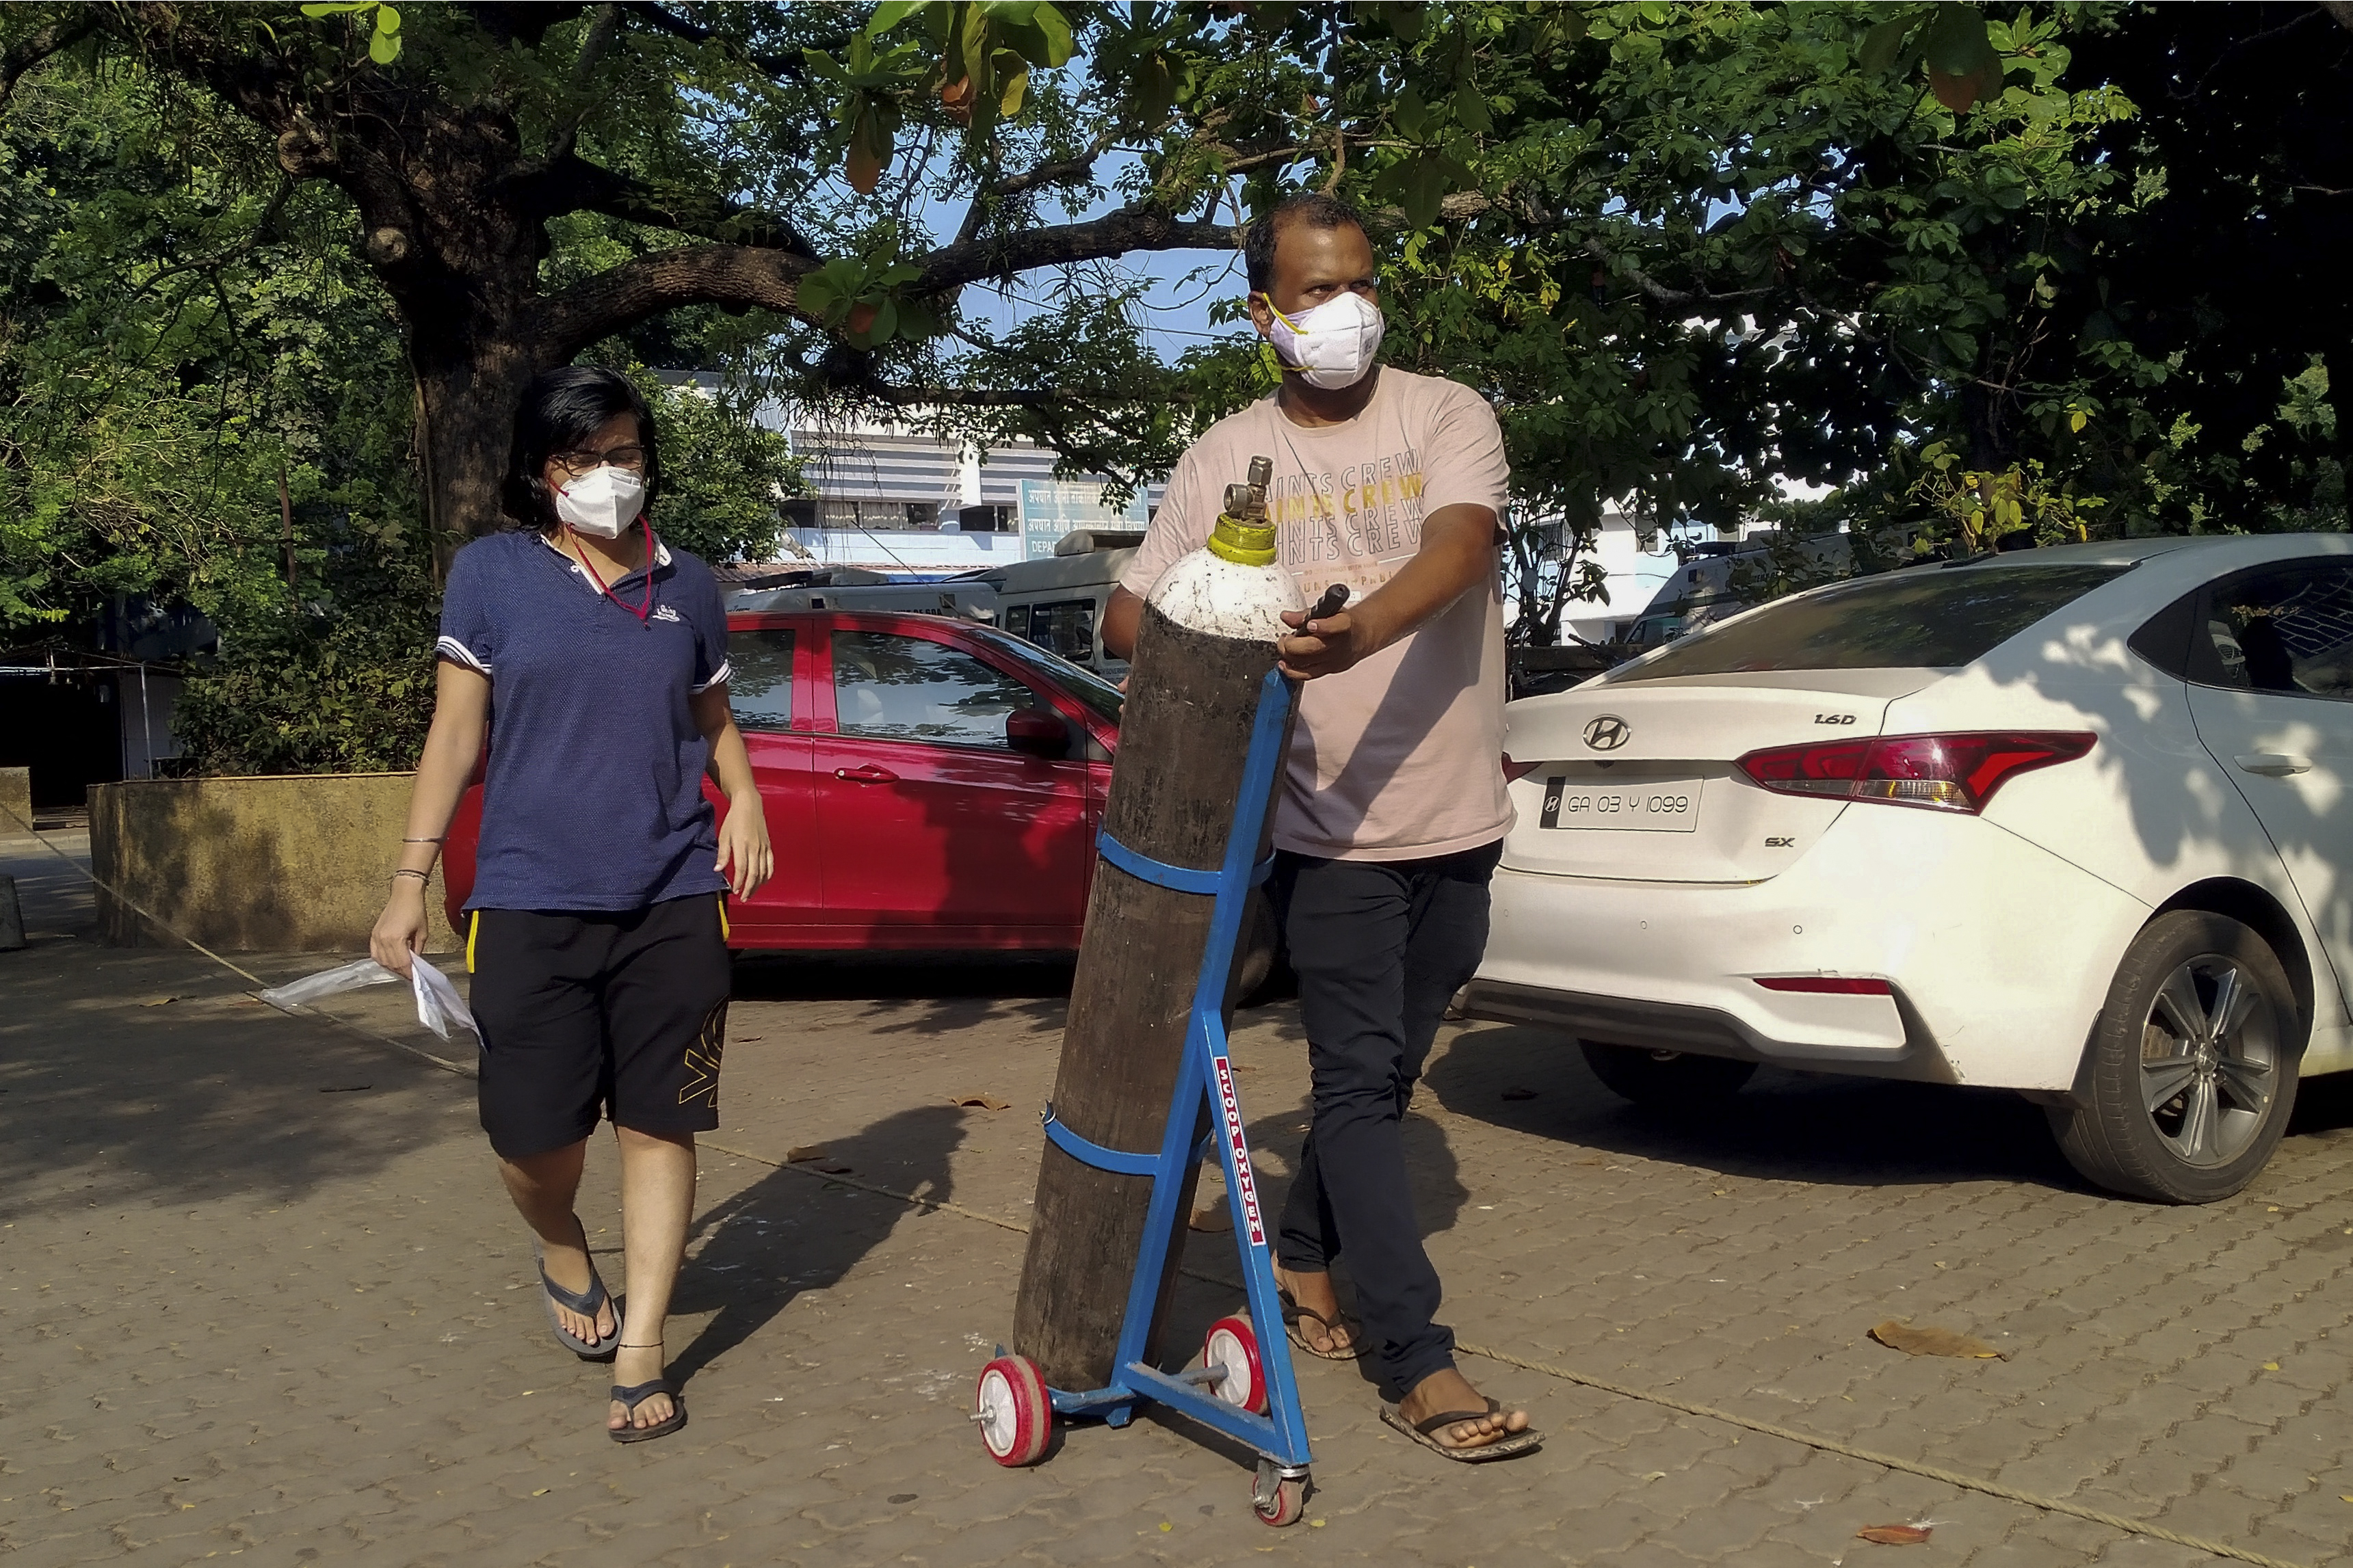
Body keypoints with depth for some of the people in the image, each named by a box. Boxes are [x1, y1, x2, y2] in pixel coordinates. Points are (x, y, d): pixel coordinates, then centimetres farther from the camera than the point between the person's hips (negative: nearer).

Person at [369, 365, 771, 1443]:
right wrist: (410, 882, -1)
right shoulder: (491, 574, 3)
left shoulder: (686, 585, 10)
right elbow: (456, 733, 4)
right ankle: (562, 1255, 35)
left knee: (658, 1124, 3)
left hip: (672, 899, 2)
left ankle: (639, 1355, 16)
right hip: (528, 900, -1)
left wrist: (744, 796, -1)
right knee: (532, 1132, 0)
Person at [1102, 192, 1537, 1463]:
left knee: (1385, 1073, 16)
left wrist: (1361, 631, -41)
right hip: (1331, 829, -2)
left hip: (1456, 820, 2)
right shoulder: (1225, 461, 2)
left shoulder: (1447, 417, -1)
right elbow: (1126, 616, 2)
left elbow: (1458, 547, -21)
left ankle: (1302, 1258, 38)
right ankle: (1420, 1367, 2)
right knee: (1358, 1084, -4)